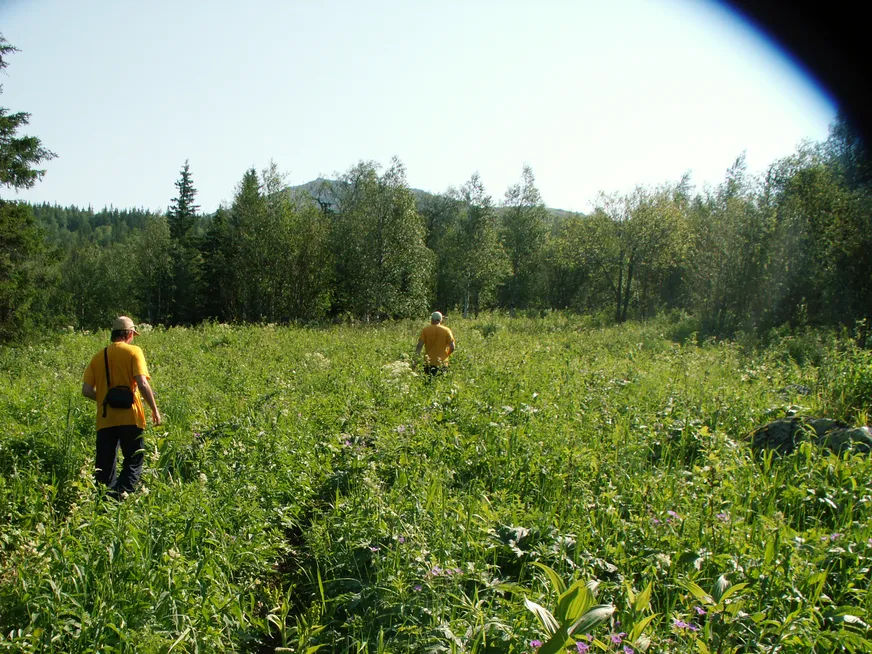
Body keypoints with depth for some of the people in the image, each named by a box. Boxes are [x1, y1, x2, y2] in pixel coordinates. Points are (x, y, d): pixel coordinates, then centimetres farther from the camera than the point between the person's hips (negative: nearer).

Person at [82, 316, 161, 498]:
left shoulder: (98, 357, 11)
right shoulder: (133, 351, -2)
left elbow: (86, 391, 5)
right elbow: (142, 383, -14)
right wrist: (154, 409, -6)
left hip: (105, 420, 4)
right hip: (129, 418, -4)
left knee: (105, 466, 12)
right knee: (134, 463, 3)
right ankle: (120, 497, -14)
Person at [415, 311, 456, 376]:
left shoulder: (425, 330, -1)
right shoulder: (446, 330, -1)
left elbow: (419, 345, -7)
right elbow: (452, 347, -5)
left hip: (428, 363, 0)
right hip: (442, 363, 0)